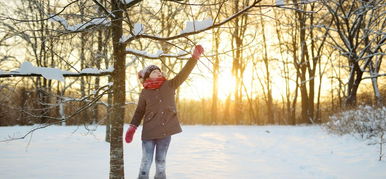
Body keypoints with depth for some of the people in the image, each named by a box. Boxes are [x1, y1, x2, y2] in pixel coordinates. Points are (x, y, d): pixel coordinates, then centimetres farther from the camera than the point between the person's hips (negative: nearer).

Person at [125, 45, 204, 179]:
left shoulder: (169, 86, 3)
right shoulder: (144, 93, 1)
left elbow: (184, 73, -4)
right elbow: (139, 112, 9)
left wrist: (195, 57, -11)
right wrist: (132, 127, -2)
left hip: (165, 131, 2)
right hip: (149, 132, -1)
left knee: (161, 161, 12)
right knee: (146, 161, 0)